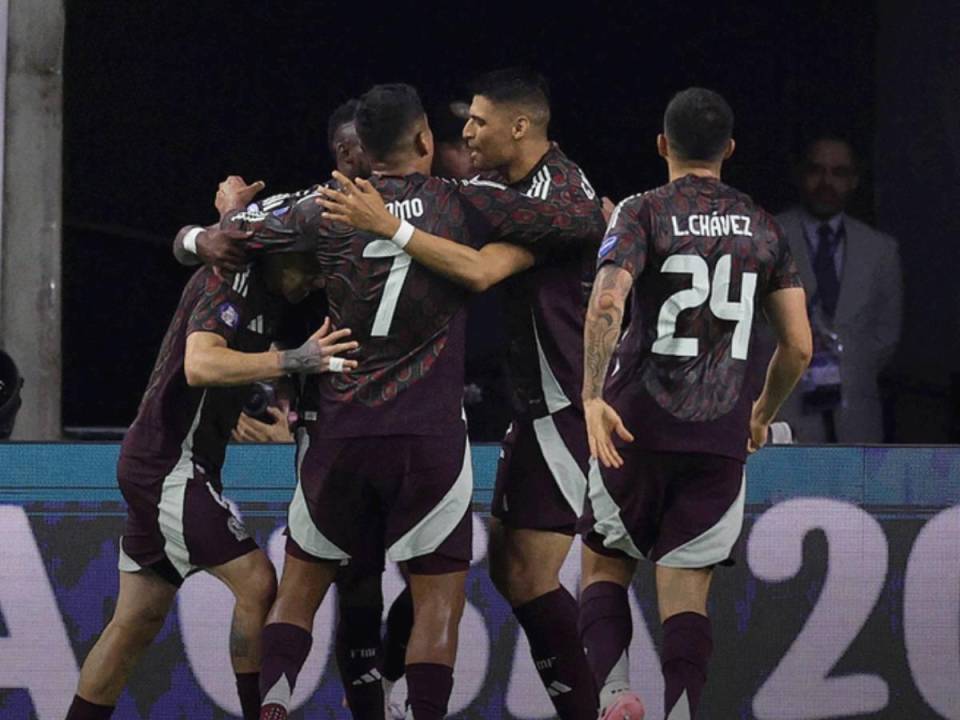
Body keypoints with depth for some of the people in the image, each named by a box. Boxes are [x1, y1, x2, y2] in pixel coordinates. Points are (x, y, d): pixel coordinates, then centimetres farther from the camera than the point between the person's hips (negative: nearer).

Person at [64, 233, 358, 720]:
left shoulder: (265, 294, 10)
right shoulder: (230, 282, -17)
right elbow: (200, 365, -32)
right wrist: (293, 361, -42)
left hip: (156, 468, 10)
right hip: (170, 464, -10)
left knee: (136, 623, 11)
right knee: (257, 585, -15)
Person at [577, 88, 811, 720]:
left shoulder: (643, 214, -1)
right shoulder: (765, 230, 10)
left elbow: (607, 304, -19)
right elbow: (799, 347, 7)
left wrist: (593, 398, -23)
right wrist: (764, 413, 24)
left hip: (639, 428, -2)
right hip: (721, 440, 2)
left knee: (604, 567, 13)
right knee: (686, 590, 4)